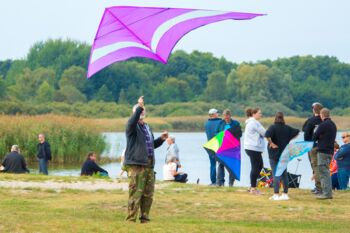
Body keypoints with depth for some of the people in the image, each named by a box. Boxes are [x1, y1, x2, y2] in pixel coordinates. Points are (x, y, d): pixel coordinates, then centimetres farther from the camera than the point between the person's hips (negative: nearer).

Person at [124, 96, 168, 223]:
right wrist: (139, 107, -40)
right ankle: (131, 220, -6)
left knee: (148, 195, 11)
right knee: (135, 194, -10)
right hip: (136, 165, -8)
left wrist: (161, 139, 13)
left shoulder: (147, 127, 22)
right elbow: (132, 121, -29)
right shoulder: (132, 126, -3)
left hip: (149, 165, 8)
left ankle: (145, 219, 20)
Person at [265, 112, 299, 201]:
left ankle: (276, 195, -9)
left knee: (276, 174, -5)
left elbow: (267, 135, -29)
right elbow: (296, 132, 7)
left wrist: (271, 143, -16)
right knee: (284, 174, 13)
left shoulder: (273, 127, -12)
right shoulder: (287, 128, 3)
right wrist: (289, 139, 8)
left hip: (274, 154, -5)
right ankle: (285, 194, 15)